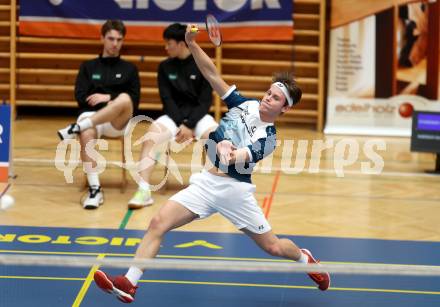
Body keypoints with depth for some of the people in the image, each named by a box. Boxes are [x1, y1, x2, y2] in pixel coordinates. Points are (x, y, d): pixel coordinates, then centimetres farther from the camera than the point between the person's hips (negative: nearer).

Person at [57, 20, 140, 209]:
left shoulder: (129, 69, 18)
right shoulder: (88, 67, 18)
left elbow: (134, 100, 7)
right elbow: (81, 98, 5)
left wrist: (108, 98, -8)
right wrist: (113, 104, -6)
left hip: (119, 122, 0)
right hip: (91, 116, 0)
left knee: (125, 99, -36)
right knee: (86, 133, -38)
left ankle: (76, 128, -36)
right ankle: (94, 189, -37)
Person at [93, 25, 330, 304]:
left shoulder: (268, 138, -8)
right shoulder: (244, 104, 5)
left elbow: (242, 156, -23)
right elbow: (213, 75, 1)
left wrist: (229, 152, -47)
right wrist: (192, 44, -10)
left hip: (235, 189, -4)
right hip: (207, 182, 4)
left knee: (273, 246, 5)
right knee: (158, 224, -13)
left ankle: (305, 258, 41)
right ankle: (129, 284, -14)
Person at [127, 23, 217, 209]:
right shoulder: (165, 67, 5)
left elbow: (206, 101, -5)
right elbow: (167, 99, 0)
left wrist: (189, 125, -17)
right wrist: (180, 123, -15)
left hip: (197, 115, -1)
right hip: (174, 115, 1)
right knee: (150, 138, -30)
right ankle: (144, 191, -33)